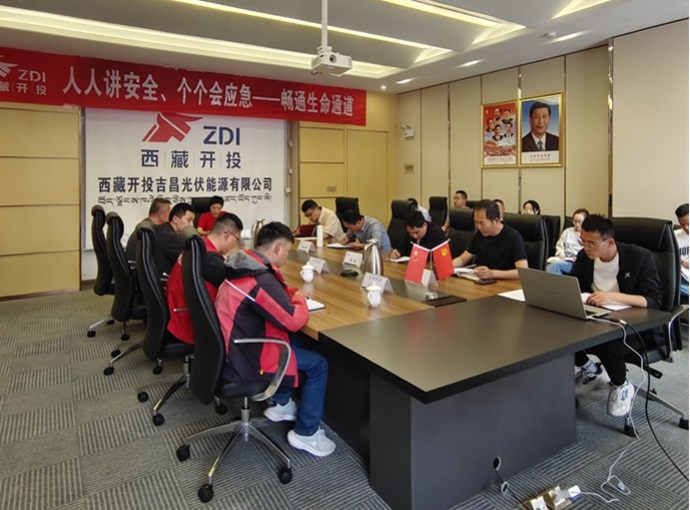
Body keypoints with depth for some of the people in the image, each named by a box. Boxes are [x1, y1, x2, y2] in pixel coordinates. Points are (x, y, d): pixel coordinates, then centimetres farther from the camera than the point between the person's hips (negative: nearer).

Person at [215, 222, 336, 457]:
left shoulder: (244, 266, 1)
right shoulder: (260, 280, -29)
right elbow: (294, 321, -24)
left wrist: (291, 293, 4)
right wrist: (299, 300, -5)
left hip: (234, 347, 10)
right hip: (245, 360, -9)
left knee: (295, 342, 23)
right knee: (318, 364, -1)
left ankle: (281, 404, 32)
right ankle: (305, 433, 12)